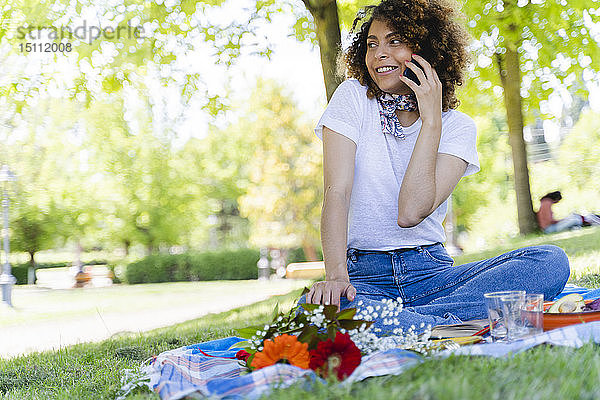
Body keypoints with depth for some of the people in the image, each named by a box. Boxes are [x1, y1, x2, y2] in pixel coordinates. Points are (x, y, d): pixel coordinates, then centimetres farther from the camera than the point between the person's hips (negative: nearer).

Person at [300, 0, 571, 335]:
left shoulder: (458, 126, 4)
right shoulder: (353, 98, 4)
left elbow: (410, 212, -12)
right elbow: (337, 192, -10)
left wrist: (430, 120, -12)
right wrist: (336, 275, -25)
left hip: (431, 274, 3)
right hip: (363, 276, -2)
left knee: (551, 261, -22)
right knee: (314, 310, -38)